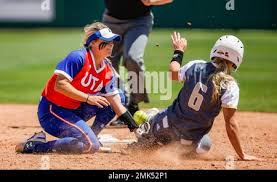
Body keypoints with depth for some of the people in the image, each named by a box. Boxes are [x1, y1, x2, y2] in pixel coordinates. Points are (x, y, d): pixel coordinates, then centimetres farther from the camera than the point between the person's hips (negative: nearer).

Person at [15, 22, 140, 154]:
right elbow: (60, 85, -26)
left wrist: (135, 128, -7)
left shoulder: (108, 71, 3)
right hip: (51, 111, -8)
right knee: (91, 145, -24)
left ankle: (90, 136, 8)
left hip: (74, 111, 8)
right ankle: (34, 145, -16)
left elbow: (116, 103, 2)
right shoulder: (78, 58, -18)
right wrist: (88, 98, -27)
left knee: (119, 97, 7)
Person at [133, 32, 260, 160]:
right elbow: (230, 124, -25)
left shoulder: (196, 66, -12)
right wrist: (242, 155, -18)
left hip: (170, 121, 6)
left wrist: (178, 51, 30)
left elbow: (173, 73, 12)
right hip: (192, 137, -6)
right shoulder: (230, 87, -24)